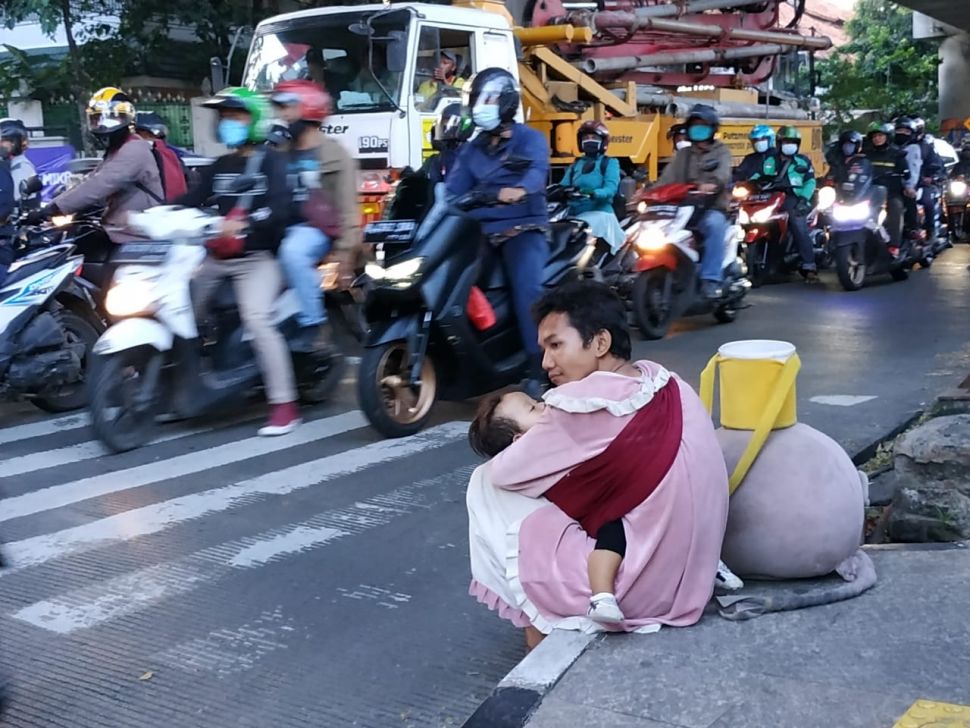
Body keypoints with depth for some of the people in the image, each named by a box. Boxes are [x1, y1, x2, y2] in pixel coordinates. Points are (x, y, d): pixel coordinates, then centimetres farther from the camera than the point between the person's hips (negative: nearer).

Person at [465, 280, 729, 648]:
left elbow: (505, 472, -6)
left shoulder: (588, 402, -18)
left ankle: (545, 650, 13)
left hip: (638, 590, -8)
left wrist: (535, 429, 14)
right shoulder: (665, 382, 4)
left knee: (487, 486, 2)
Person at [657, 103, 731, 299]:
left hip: (712, 208, -4)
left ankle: (711, 280, -37)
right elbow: (668, 177, 6)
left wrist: (712, 183, -37)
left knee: (714, 224, -37)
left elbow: (723, 172, -13)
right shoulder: (683, 154, 23)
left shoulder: (721, 151, 11)